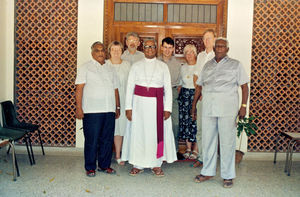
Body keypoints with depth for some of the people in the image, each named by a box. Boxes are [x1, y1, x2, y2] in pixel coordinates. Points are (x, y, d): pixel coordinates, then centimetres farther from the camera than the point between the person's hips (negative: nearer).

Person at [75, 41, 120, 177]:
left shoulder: (110, 69, 18)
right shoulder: (85, 68, 3)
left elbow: (115, 89, 20)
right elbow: (79, 89, -5)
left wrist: (117, 107, 16)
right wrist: (79, 108, -13)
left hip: (109, 111, 5)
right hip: (92, 111, -5)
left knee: (107, 140, 8)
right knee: (91, 141, -2)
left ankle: (104, 165, 21)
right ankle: (90, 168, 10)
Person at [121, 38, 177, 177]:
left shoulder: (163, 66, 8)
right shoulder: (136, 66, 8)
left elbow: (168, 88, 4)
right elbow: (130, 87, 4)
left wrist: (167, 108, -4)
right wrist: (128, 107, -4)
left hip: (157, 104, 0)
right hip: (139, 103, 0)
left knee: (157, 132, 1)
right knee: (138, 132, 2)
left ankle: (156, 164, 14)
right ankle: (138, 165, 14)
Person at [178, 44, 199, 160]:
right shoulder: (183, 68, 13)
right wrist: (178, 95, 8)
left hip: (196, 95, -4)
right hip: (184, 96, 4)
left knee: (195, 121, -6)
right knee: (185, 121, 4)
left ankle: (195, 150, 6)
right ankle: (188, 148, 16)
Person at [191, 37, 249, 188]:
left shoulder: (235, 65, 6)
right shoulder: (207, 65, 16)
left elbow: (244, 86, 2)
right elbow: (199, 86, 19)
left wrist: (243, 106, -7)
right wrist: (194, 105, 16)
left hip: (227, 108, -3)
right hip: (208, 108, 4)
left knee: (227, 142, -1)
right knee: (208, 140, 8)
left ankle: (228, 175, 10)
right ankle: (207, 172, 20)